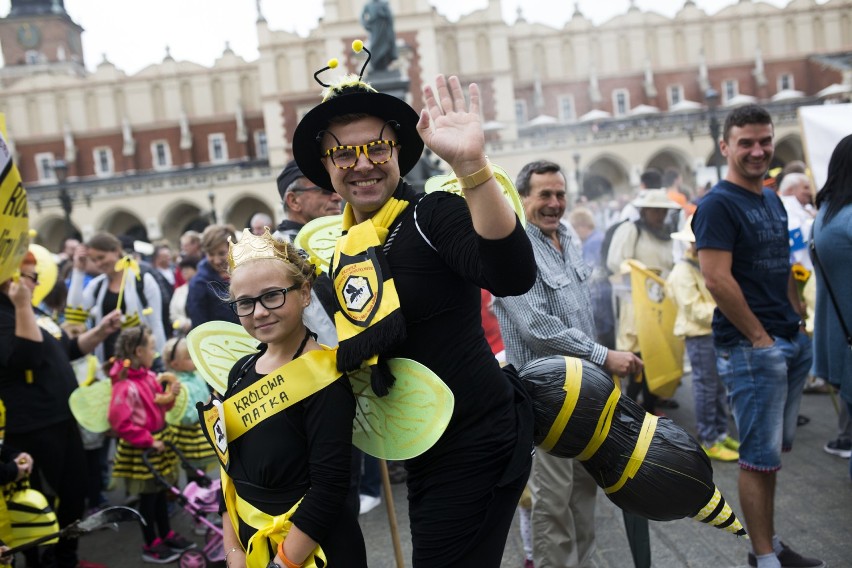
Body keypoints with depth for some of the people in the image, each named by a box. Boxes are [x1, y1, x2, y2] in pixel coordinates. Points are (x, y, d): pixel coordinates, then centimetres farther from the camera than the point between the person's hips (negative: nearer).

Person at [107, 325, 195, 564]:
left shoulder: (150, 376, 2)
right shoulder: (125, 385, -24)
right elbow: (119, 423, -26)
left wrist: (171, 396, -6)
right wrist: (149, 441, -22)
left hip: (159, 440, 8)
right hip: (142, 449, -8)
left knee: (161, 491, 20)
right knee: (148, 496, 6)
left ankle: (166, 535, 35)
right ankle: (151, 546, 21)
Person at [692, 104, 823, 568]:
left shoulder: (772, 200, 14)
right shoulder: (718, 204, -13)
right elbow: (716, 278, -21)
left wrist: (798, 321, 12)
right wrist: (760, 337, -16)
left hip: (791, 342, 8)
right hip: (751, 347, -8)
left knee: (773, 450, 16)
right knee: (760, 456, 0)